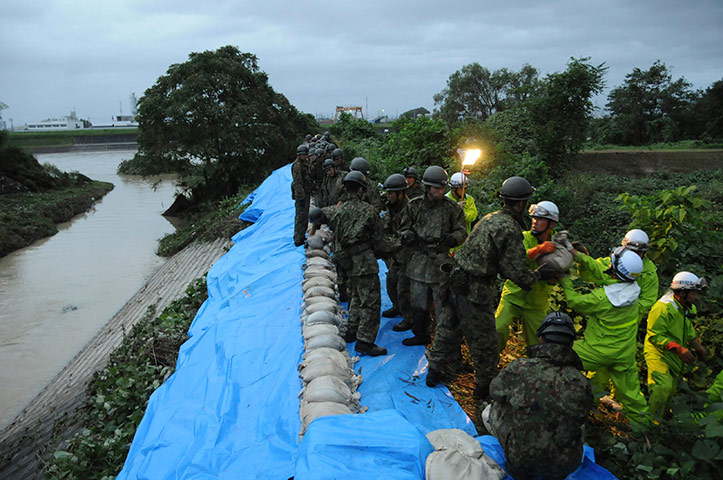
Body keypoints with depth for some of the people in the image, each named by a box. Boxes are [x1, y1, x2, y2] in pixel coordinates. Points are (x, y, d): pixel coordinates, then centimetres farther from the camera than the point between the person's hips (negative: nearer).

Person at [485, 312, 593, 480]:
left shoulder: (519, 368, -19)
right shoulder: (582, 384, -14)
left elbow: (495, 391, 2)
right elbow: (580, 419, 6)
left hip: (520, 459, -2)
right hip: (565, 465, 2)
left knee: (490, 411, 20)